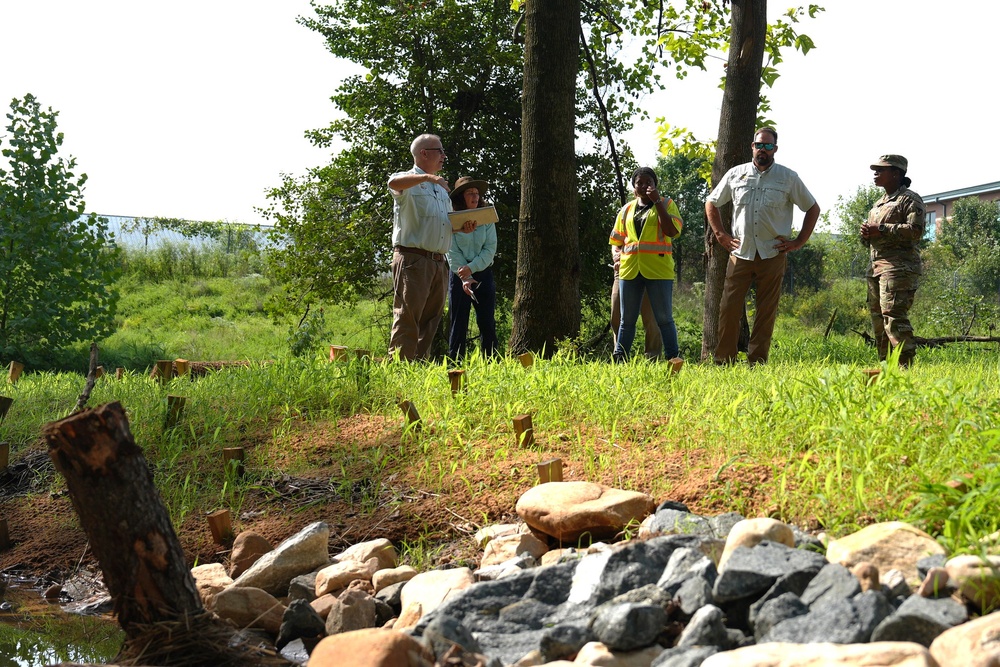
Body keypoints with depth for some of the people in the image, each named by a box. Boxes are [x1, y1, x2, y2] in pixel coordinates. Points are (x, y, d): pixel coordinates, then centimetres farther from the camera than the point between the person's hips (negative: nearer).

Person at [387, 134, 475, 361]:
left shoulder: (441, 188, 24)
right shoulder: (408, 182, -1)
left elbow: (449, 223, 30)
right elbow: (394, 183, -26)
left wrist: (464, 227, 8)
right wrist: (427, 177, -34)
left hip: (439, 263, 8)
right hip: (413, 259, -8)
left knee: (431, 318, 8)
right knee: (408, 318, -10)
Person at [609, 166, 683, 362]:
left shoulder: (666, 204, 4)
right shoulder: (627, 209, 16)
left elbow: (673, 231, -12)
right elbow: (619, 240, 23)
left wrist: (657, 202, -11)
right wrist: (619, 258, 5)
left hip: (658, 270, -4)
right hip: (630, 270, 4)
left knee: (664, 318, -2)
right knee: (627, 319, 7)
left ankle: (673, 358, 2)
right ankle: (619, 359, 10)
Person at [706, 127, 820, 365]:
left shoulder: (788, 178, 5)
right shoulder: (735, 175, 8)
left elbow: (813, 208, 12)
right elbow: (711, 204, 19)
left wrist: (799, 241, 4)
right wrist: (720, 235, 9)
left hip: (773, 254, -1)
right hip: (740, 252, 1)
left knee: (766, 312, 1)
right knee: (729, 308, -5)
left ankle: (757, 362, 7)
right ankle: (723, 361, 1)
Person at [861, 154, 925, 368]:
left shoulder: (910, 199, -2)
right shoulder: (879, 203, 25)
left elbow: (916, 230, -16)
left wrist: (881, 230, -17)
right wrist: (866, 234, 8)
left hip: (898, 265, -9)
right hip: (875, 266, 9)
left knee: (893, 314, -18)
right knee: (878, 317, 8)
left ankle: (905, 364, -19)